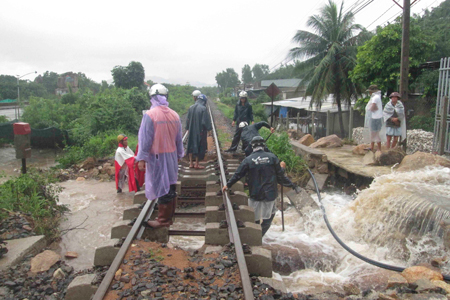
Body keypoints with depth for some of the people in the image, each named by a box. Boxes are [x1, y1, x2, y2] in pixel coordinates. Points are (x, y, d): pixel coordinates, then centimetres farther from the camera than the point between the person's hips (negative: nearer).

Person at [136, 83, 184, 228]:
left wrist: (142, 159, -8)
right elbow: (179, 138, 9)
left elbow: (145, 139, -13)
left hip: (157, 156, -5)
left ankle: (163, 219, 10)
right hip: (172, 155, 6)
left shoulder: (150, 115, -14)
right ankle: (169, 216, 25)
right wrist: (179, 154, 19)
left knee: (161, 187, 1)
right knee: (170, 186, 13)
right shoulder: (174, 115, 2)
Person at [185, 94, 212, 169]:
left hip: (191, 131, 5)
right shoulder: (203, 108, -16)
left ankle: (191, 163, 19)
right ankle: (196, 164, 13)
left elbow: (188, 120, 7)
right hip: (200, 131, -5)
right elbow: (206, 121, -16)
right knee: (200, 146, 7)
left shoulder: (191, 108, 0)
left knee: (191, 146, 15)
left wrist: (188, 129, 17)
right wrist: (209, 128, -2)